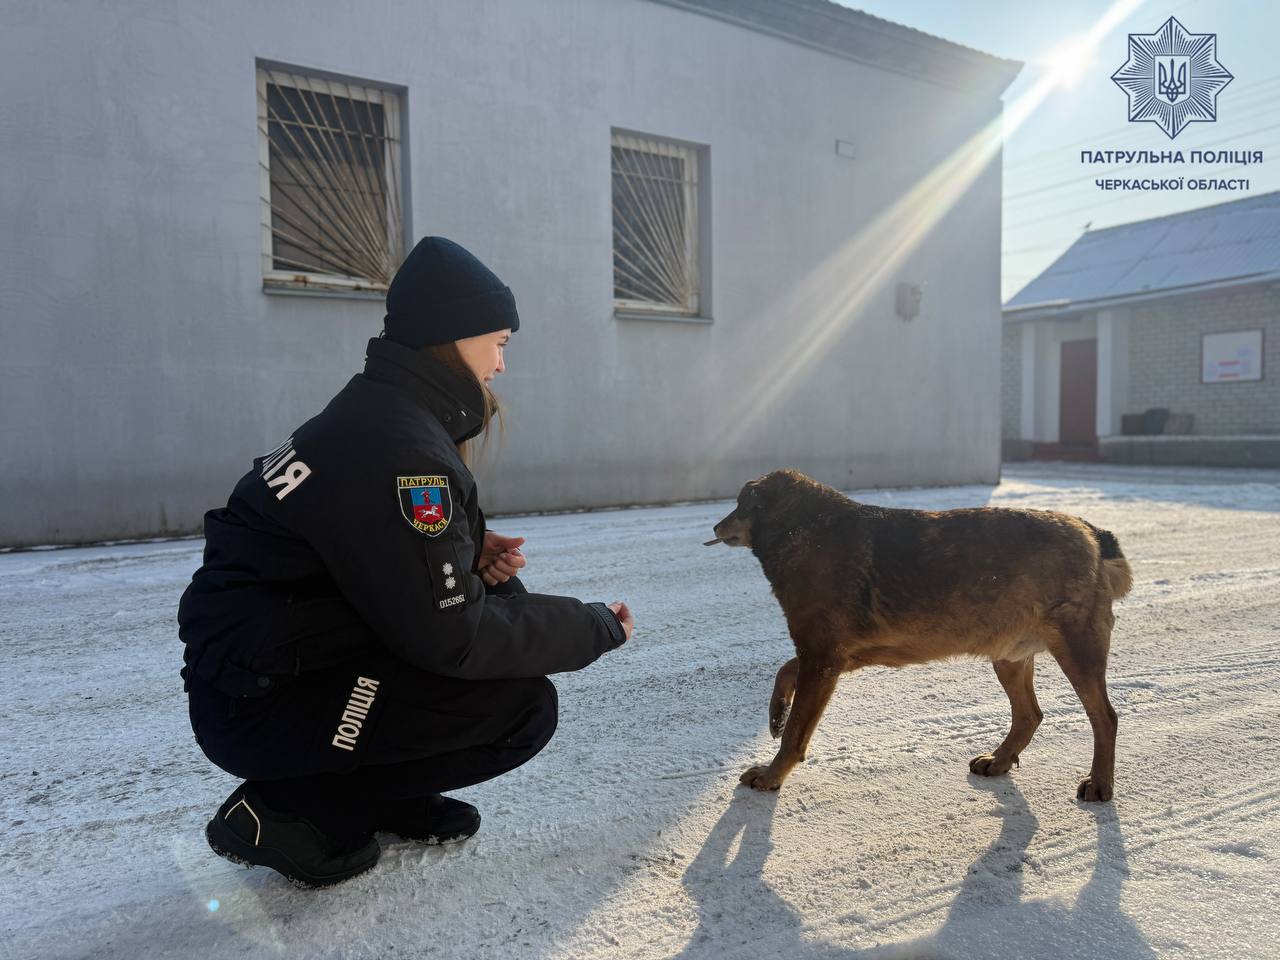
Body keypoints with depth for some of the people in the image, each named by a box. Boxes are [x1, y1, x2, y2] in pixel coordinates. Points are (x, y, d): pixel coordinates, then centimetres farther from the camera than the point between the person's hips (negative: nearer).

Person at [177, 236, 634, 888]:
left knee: (510, 601, 7)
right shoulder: (397, 448, -25)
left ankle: (388, 794, 14)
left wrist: (470, 553, -3)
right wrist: (598, 627, -12)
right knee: (525, 707, -15)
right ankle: (284, 807, -2)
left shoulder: (380, 412, 6)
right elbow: (452, 637, -24)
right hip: (259, 705, -9)